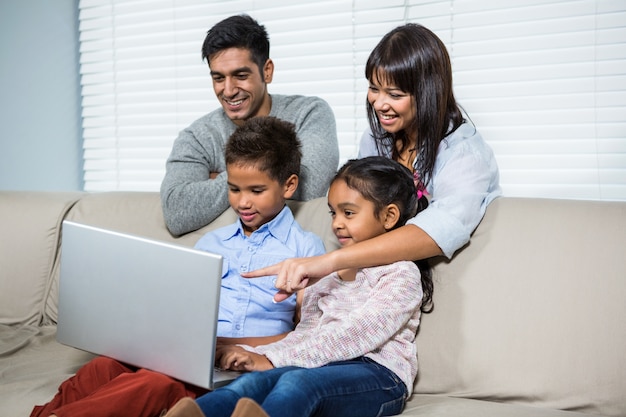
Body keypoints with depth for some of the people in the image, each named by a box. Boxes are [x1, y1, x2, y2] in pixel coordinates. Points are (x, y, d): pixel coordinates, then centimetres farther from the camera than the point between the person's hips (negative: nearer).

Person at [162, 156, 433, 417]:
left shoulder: (402, 274, -2)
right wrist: (255, 355, -4)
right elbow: (307, 332, 16)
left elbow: (355, 334, -15)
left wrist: (273, 360, -21)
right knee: (255, 381, -26)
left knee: (297, 382, -36)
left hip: (377, 373, -5)